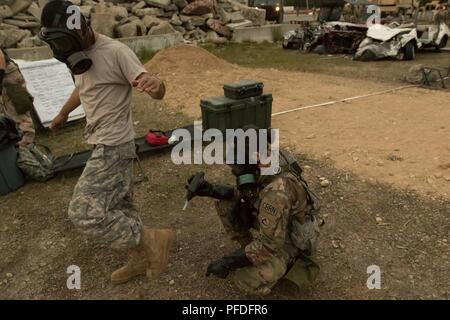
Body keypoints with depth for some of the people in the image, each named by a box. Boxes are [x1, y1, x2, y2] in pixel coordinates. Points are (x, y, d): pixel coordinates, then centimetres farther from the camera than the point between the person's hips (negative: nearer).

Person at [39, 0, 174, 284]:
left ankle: (153, 240, -3)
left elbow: (158, 92, -26)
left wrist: (154, 84, -51)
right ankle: (141, 260, 31)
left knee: (84, 212, -13)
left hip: (113, 146, -9)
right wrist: (63, 114, 47)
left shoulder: (115, 52, -18)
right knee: (120, 207, 16)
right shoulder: (80, 56, 10)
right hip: (105, 146, 9)